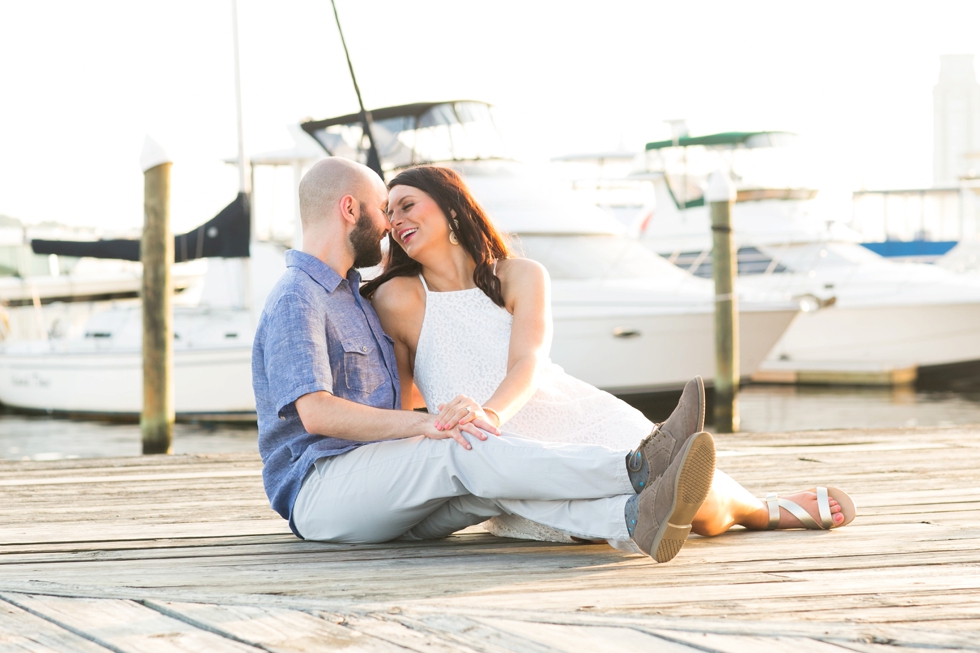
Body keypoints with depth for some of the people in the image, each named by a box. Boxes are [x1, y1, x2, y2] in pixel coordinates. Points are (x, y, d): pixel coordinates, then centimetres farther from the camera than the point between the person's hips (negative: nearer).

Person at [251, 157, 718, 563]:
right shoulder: (295, 301, -9)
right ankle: (636, 471, -40)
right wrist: (423, 423, -34)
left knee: (494, 484, -22)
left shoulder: (350, 293, 25)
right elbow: (316, 413, -24)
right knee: (466, 450, -31)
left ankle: (634, 522, -49)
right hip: (318, 490, -8)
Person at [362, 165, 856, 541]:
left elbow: (528, 365, -14)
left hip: (583, 418, 1)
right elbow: (399, 404, 7)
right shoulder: (398, 298, -1)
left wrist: (490, 413, -34)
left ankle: (760, 509, 18)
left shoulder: (522, 276, 3)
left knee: (701, 505, -20)